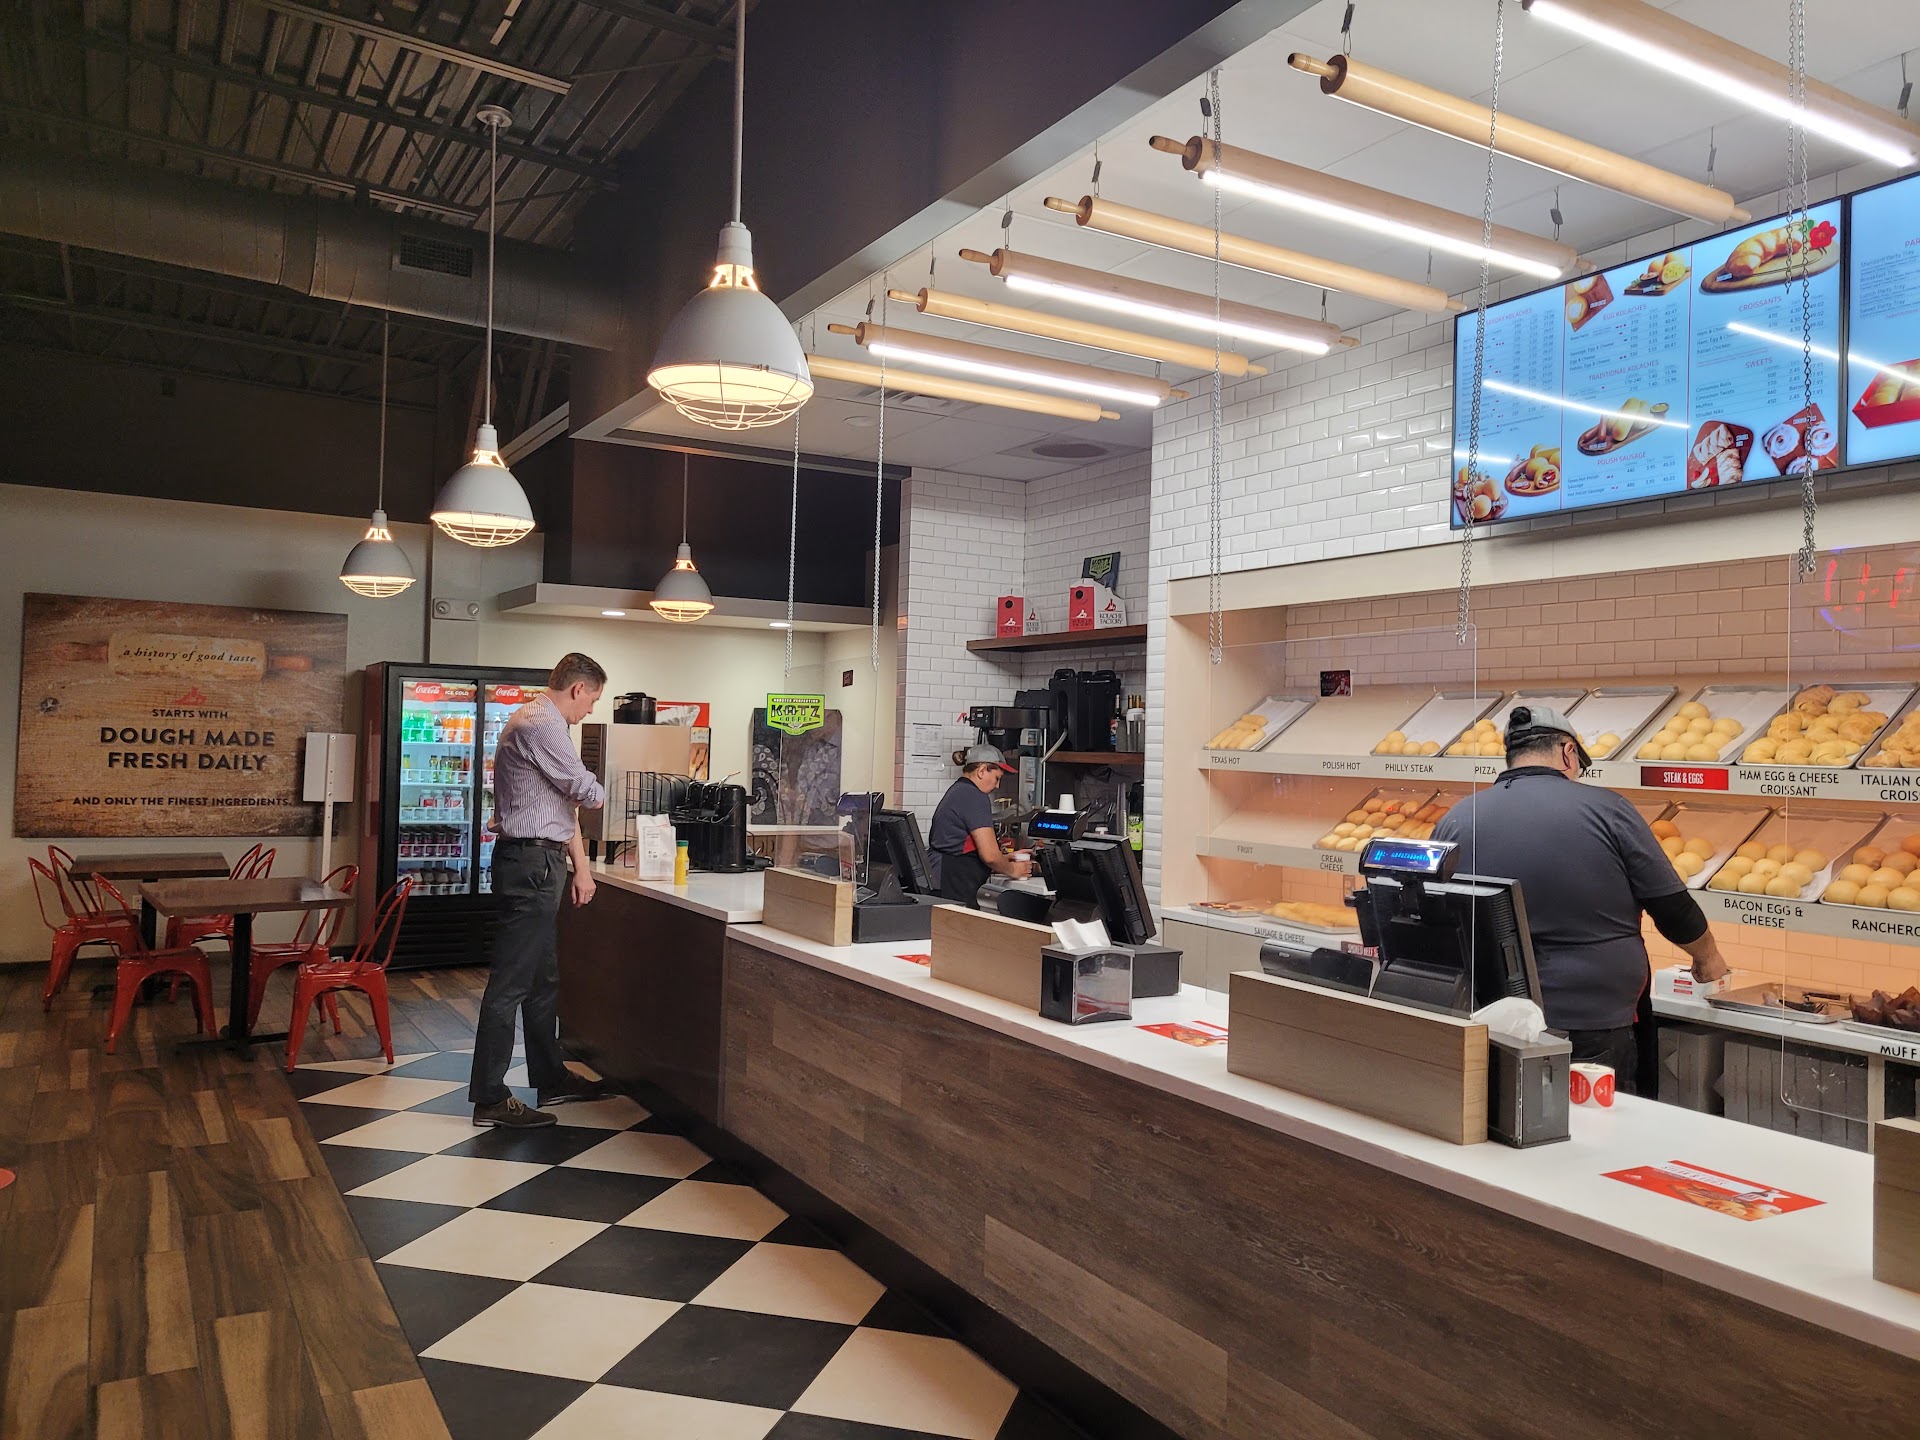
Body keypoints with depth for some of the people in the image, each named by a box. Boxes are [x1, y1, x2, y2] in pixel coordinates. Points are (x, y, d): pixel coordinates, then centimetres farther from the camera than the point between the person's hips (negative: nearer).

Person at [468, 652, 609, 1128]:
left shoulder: (540, 722, 18)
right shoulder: (542, 726, -17)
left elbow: (565, 803, 18)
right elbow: (587, 793, -14)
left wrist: (580, 866, 17)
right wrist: (598, 795, 10)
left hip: (537, 862, 11)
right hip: (531, 862, -11)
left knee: (542, 978, 18)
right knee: (510, 981, -5)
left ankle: (550, 1078, 30)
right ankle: (489, 1098, 2)